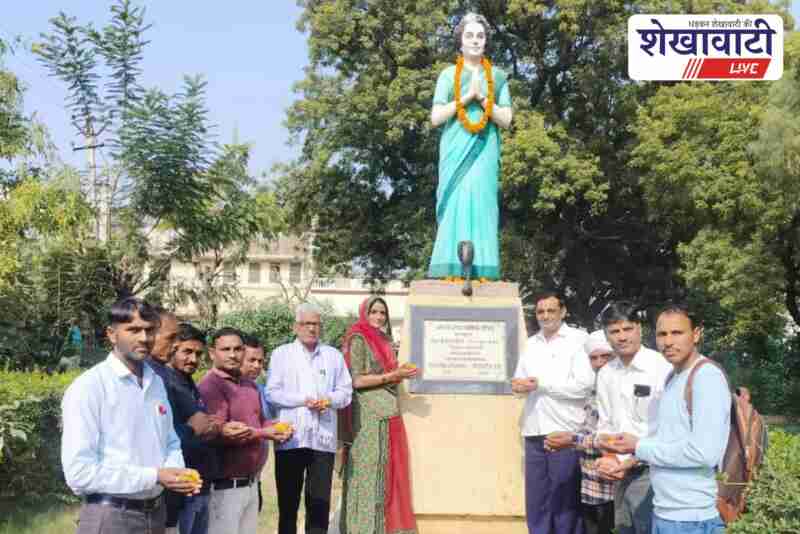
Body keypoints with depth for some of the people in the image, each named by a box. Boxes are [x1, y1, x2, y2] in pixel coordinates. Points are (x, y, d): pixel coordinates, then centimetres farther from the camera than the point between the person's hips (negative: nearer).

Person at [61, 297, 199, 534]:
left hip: (156, 512, 7)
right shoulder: (88, 387, -15)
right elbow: (79, 472, -20)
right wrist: (153, 477, -19)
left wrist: (176, 470, -5)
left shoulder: (156, 382, 7)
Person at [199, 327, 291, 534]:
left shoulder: (250, 385, 15)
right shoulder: (209, 385, -15)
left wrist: (277, 428, 1)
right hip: (225, 486, -9)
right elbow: (216, 433, -24)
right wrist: (263, 434, -22)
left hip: (251, 482, 9)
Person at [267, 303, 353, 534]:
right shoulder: (281, 354, 7)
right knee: (288, 501, 3)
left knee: (320, 502, 3)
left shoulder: (334, 355, 15)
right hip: (290, 438, -2)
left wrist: (329, 400, -9)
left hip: (323, 439, 2)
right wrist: (304, 400, -13)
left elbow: (346, 391, 12)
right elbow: (272, 393, -2)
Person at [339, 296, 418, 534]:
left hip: (388, 413, 8)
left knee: (388, 470, 7)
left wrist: (400, 373, 7)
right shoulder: (358, 339, -5)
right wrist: (391, 376, -16)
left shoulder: (383, 340, 18)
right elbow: (356, 380, -13)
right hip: (368, 416, -8)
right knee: (369, 472, -5)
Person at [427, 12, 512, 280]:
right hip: (456, 151, -1)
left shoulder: (497, 76, 13)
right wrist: (466, 97, -8)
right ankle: (453, 273, -13)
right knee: (456, 206, -11)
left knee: (481, 205, -9)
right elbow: (435, 117, 0)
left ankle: (481, 274, -10)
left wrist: (482, 98, -8)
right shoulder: (448, 75, 9)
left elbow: (506, 119, 6)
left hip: (484, 151, 1)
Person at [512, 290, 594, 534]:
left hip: (565, 431, -6)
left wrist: (540, 384, -10)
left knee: (565, 501, 1)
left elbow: (584, 385, -13)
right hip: (534, 432, 6)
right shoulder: (532, 343, 17)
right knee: (536, 500, 10)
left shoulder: (578, 339, -3)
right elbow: (519, 381, 17)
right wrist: (519, 386, -6)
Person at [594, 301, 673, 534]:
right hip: (621, 475, 7)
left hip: (649, 472, -7)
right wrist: (608, 459, -1)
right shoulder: (606, 374, 8)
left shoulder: (660, 368, -14)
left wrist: (628, 463, -14)